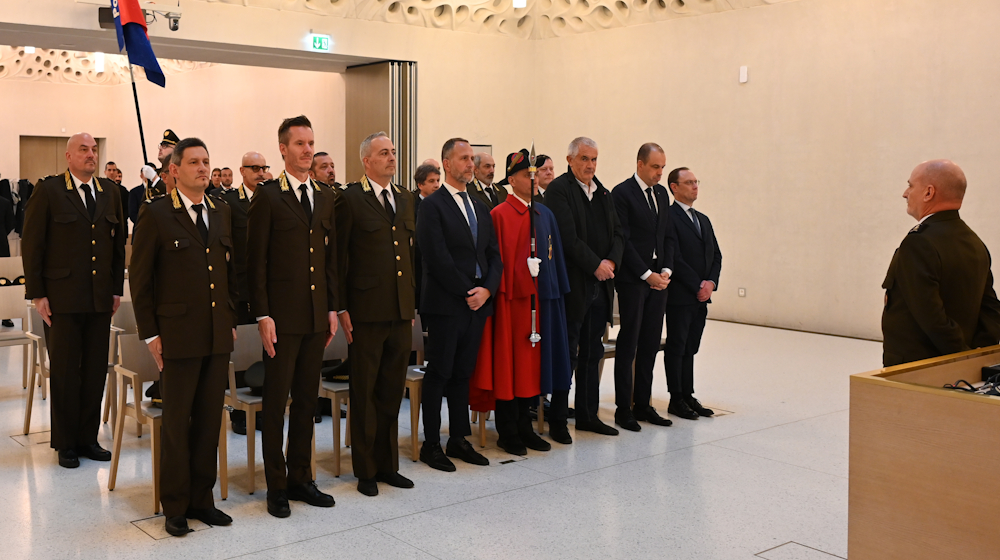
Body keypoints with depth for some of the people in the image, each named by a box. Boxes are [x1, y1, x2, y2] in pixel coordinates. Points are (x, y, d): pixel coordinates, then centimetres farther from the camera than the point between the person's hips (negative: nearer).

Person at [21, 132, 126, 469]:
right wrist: (37, 294, -8)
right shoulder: (48, 192, -3)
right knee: (64, 372, 4)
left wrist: (117, 289, 8)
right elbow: (32, 245, -4)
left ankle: (88, 438, 20)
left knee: (95, 371, 7)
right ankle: (65, 443, 16)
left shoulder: (109, 192, 10)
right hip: (62, 299, -4)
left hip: (100, 299, 4)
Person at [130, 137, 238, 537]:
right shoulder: (156, 214, -5)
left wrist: (232, 320, 11)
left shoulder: (222, 214, 11)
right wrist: (150, 334, -7)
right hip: (178, 336, -5)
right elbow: (139, 278, -4)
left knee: (210, 421, 11)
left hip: (218, 338, 5)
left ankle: (201, 498, 24)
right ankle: (175, 507, 18)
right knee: (177, 424, 5)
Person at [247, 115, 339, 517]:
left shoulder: (325, 196, 11)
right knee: (276, 401, 4)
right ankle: (276, 486, 15)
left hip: (317, 315, 5)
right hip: (283, 316, -5)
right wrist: (262, 315, -13)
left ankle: (300, 478, 24)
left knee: (307, 400, 13)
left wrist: (333, 307, 9)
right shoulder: (267, 197, -5)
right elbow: (256, 262, -8)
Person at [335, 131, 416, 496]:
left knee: (392, 391, 13)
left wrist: (412, 303, 13)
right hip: (367, 312, -6)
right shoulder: (350, 199, -5)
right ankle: (366, 470, 16)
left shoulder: (405, 199, 14)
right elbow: (339, 257, -6)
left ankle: (388, 464, 25)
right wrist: (341, 309, -10)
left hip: (401, 312, 6)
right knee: (364, 393, 5)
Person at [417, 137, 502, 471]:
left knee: (462, 373, 12)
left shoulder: (480, 208, 17)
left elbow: (494, 255, 13)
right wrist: (467, 292, -13)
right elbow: (438, 259, -14)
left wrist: (486, 289, -3)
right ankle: (431, 445, 9)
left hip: (478, 302, 6)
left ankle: (459, 439, 20)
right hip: (445, 303, -6)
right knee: (439, 374, 0)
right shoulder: (433, 205, -6)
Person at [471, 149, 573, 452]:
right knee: (509, 362, 0)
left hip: (540, 297, 7)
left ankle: (524, 426, 22)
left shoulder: (545, 214, 13)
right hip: (512, 299, -7)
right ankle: (507, 432, 10)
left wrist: (556, 291, 9)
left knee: (532, 360, 11)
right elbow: (496, 261, -10)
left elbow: (554, 255, 15)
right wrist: (504, 291, -15)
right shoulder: (499, 214, -7)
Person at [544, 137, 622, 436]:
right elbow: (568, 237, -16)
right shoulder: (558, 189, -8)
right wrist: (595, 265, -16)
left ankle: (588, 415, 21)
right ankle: (558, 417, 9)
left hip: (600, 284, 7)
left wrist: (611, 261, -6)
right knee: (567, 354, 0)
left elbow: (618, 232, 12)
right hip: (573, 284, -7)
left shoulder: (604, 193, 16)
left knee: (592, 353, 12)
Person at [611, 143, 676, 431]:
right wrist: (647, 274, -14)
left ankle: (643, 404, 17)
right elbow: (622, 240, -12)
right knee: (628, 344, -2)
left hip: (658, 278, 7)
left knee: (650, 344, 9)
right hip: (632, 279, -6)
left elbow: (669, 236, 16)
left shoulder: (662, 193, 14)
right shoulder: (622, 193, -7)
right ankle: (623, 409, 5)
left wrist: (666, 271, 1)